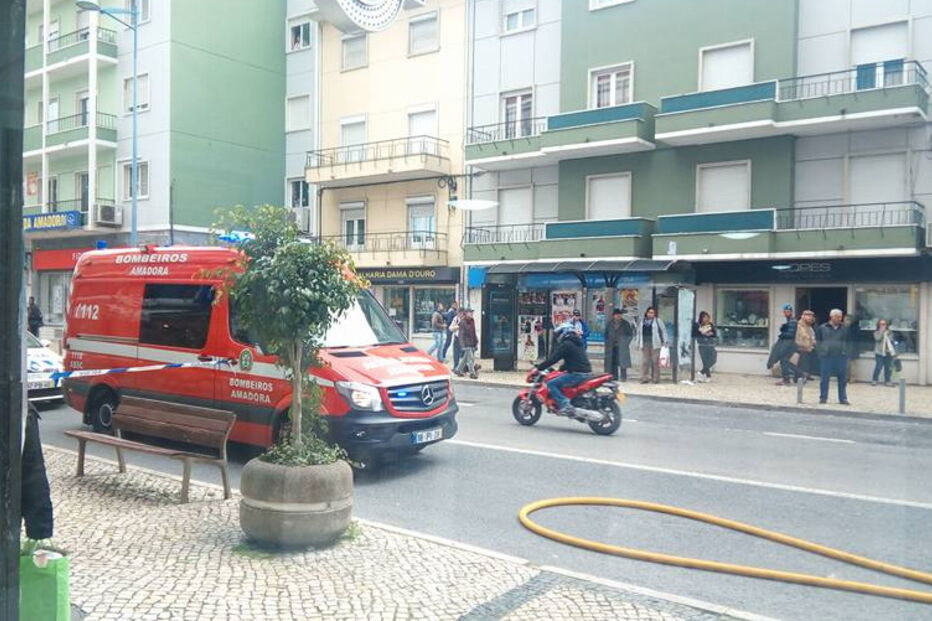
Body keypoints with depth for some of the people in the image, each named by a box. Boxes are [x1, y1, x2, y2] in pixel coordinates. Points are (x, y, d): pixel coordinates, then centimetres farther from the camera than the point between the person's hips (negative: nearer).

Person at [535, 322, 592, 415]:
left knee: (551, 384, -11)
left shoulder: (565, 344, -8)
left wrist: (539, 368, -7)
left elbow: (553, 358, -13)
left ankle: (565, 405, -22)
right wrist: (561, 369, 31)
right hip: (586, 372, 10)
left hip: (577, 374, -10)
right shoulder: (577, 343, 20)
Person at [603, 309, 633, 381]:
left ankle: (623, 377, -5)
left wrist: (626, 342, -4)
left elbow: (630, 334, 5)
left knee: (622, 361, -8)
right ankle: (614, 376, 9)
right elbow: (606, 334, 19)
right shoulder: (610, 324, 11)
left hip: (622, 347, -3)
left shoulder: (625, 324, 3)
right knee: (612, 361, 2)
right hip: (611, 347, 3)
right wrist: (607, 342, 8)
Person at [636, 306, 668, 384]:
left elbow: (663, 330, 3)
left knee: (655, 362, -1)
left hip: (655, 344, -3)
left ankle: (656, 379, 4)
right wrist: (637, 343, 14)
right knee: (644, 361, -1)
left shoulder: (658, 320, 5)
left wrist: (665, 341, -4)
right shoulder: (642, 321, 16)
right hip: (644, 344, 3)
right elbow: (638, 332, 20)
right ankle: (644, 378, 2)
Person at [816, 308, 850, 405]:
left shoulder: (844, 329, 8)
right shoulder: (822, 328, 3)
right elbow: (818, 341, 7)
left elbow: (847, 342, 14)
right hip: (826, 357, -2)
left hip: (841, 357, 2)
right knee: (825, 378, 1)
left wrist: (845, 352, 3)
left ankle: (843, 398, 14)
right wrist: (821, 352, -2)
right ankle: (823, 398, 10)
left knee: (842, 379, 5)